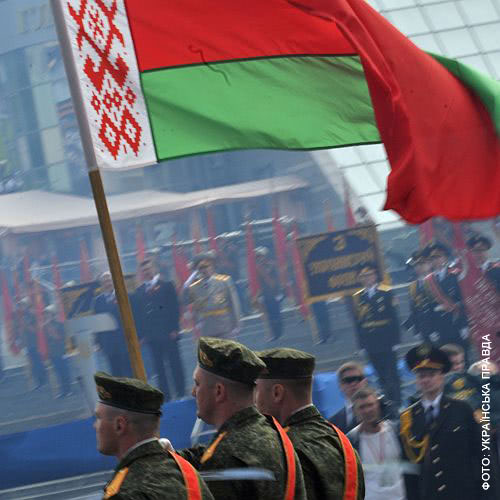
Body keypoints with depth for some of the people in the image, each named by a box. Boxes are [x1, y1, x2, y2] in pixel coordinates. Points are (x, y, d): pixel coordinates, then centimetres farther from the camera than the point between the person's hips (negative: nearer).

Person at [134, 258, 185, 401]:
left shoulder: (166, 285, 3)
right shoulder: (139, 291, 11)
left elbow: (174, 307, -2)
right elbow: (137, 314, 9)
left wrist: (174, 329, -10)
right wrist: (141, 335, 2)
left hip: (168, 334, -3)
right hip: (151, 335, 3)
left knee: (174, 364, 0)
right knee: (158, 367, 3)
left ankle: (181, 393, 5)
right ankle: (165, 396, 5)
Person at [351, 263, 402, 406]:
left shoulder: (386, 293, 0)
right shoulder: (357, 297, 7)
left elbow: (394, 318, -1)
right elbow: (357, 321, 7)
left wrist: (394, 340, -6)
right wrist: (361, 344, 3)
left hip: (386, 342, -2)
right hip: (371, 344, 2)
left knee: (392, 374, -2)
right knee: (382, 377, 6)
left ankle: (397, 403, 2)